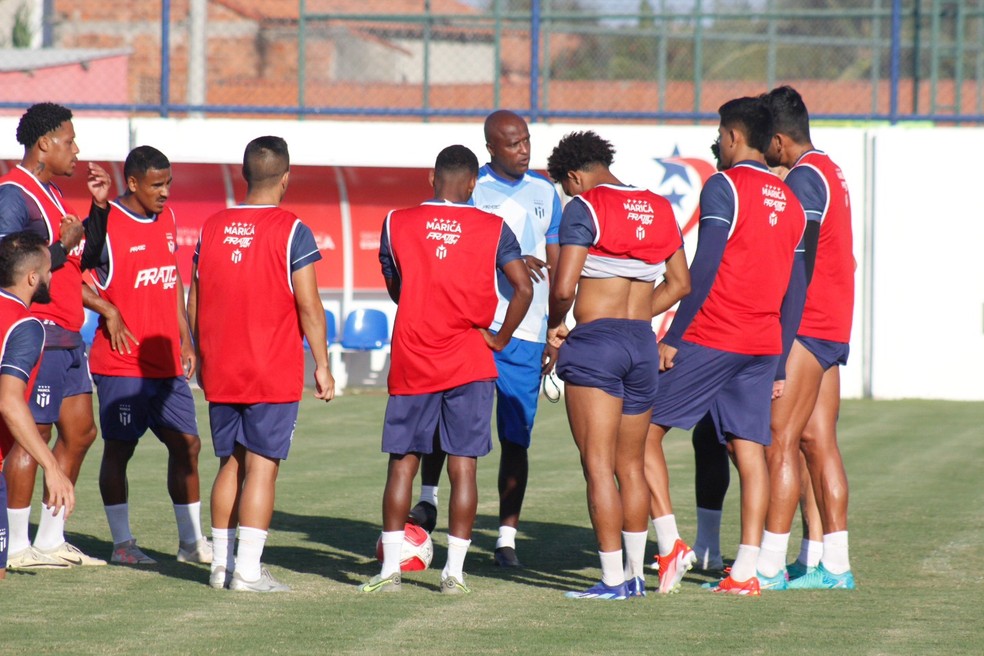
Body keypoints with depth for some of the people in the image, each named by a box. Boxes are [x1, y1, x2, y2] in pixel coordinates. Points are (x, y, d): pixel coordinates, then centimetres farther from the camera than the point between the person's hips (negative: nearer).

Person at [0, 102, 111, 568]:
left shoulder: (51, 193, 18)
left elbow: (78, 263, 24)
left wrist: (99, 206, 17)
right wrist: (64, 245, -15)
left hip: (68, 337, 10)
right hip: (37, 336, -10)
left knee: (80, 430, 11)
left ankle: (51, 540, 18)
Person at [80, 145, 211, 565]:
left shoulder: (166, 219, 11)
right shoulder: (105, 224, -12)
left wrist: (185, 337, 19)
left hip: (166, 362, 7)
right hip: (120, 364, -7)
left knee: (187, 444, 6)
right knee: (119, 448, 1)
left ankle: (191, 541, 13)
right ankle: (122, 543, 8)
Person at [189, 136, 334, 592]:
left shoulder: (212, 228, 6)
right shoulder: (291, 232, -9)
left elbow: (195, 303, 11)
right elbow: (308, 306, -10)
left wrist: (202, 358, 22)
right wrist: (322, 364, -2)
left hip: (221, 371, 5)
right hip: (274, 373, -5)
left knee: (230, 463, 14)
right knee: (261, 466, -4)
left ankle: (221, 563, 15)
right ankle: (248, 570, -8)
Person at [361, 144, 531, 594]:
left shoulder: (397, 223, 1)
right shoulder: (493, 229, -2)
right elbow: (524, 288, -9)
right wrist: (500, 338, 3)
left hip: (412, 363, 1)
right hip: (469, 364, -1)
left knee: (402, 464, 7)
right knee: (463, 467, 3)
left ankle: (390, 568, 5)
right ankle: (454, 570, 2)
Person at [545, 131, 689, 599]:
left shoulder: (585, 207, -7)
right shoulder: (658, 209, 13)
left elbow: (563, 286, -15)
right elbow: (680, 283, 19)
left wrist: (555, 324, 4)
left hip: (595, 339, -7)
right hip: (643, 342, 7)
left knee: (598, 465, -5)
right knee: (631, 465, 15)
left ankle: (613, 579, -9)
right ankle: (635, 574, 18)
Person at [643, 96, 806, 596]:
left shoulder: (724, 186, -8)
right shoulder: (791, 202, 14)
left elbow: (703, 270, -15)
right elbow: (792, 291, 15)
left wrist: (672, 339, -12)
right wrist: (779, 366, 19)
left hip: (710, 339, -7)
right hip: (762, 345, 7)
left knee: (644, 429, 2)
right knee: (749, 450, 5)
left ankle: (670, 545, -6)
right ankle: (746, 570, 0)